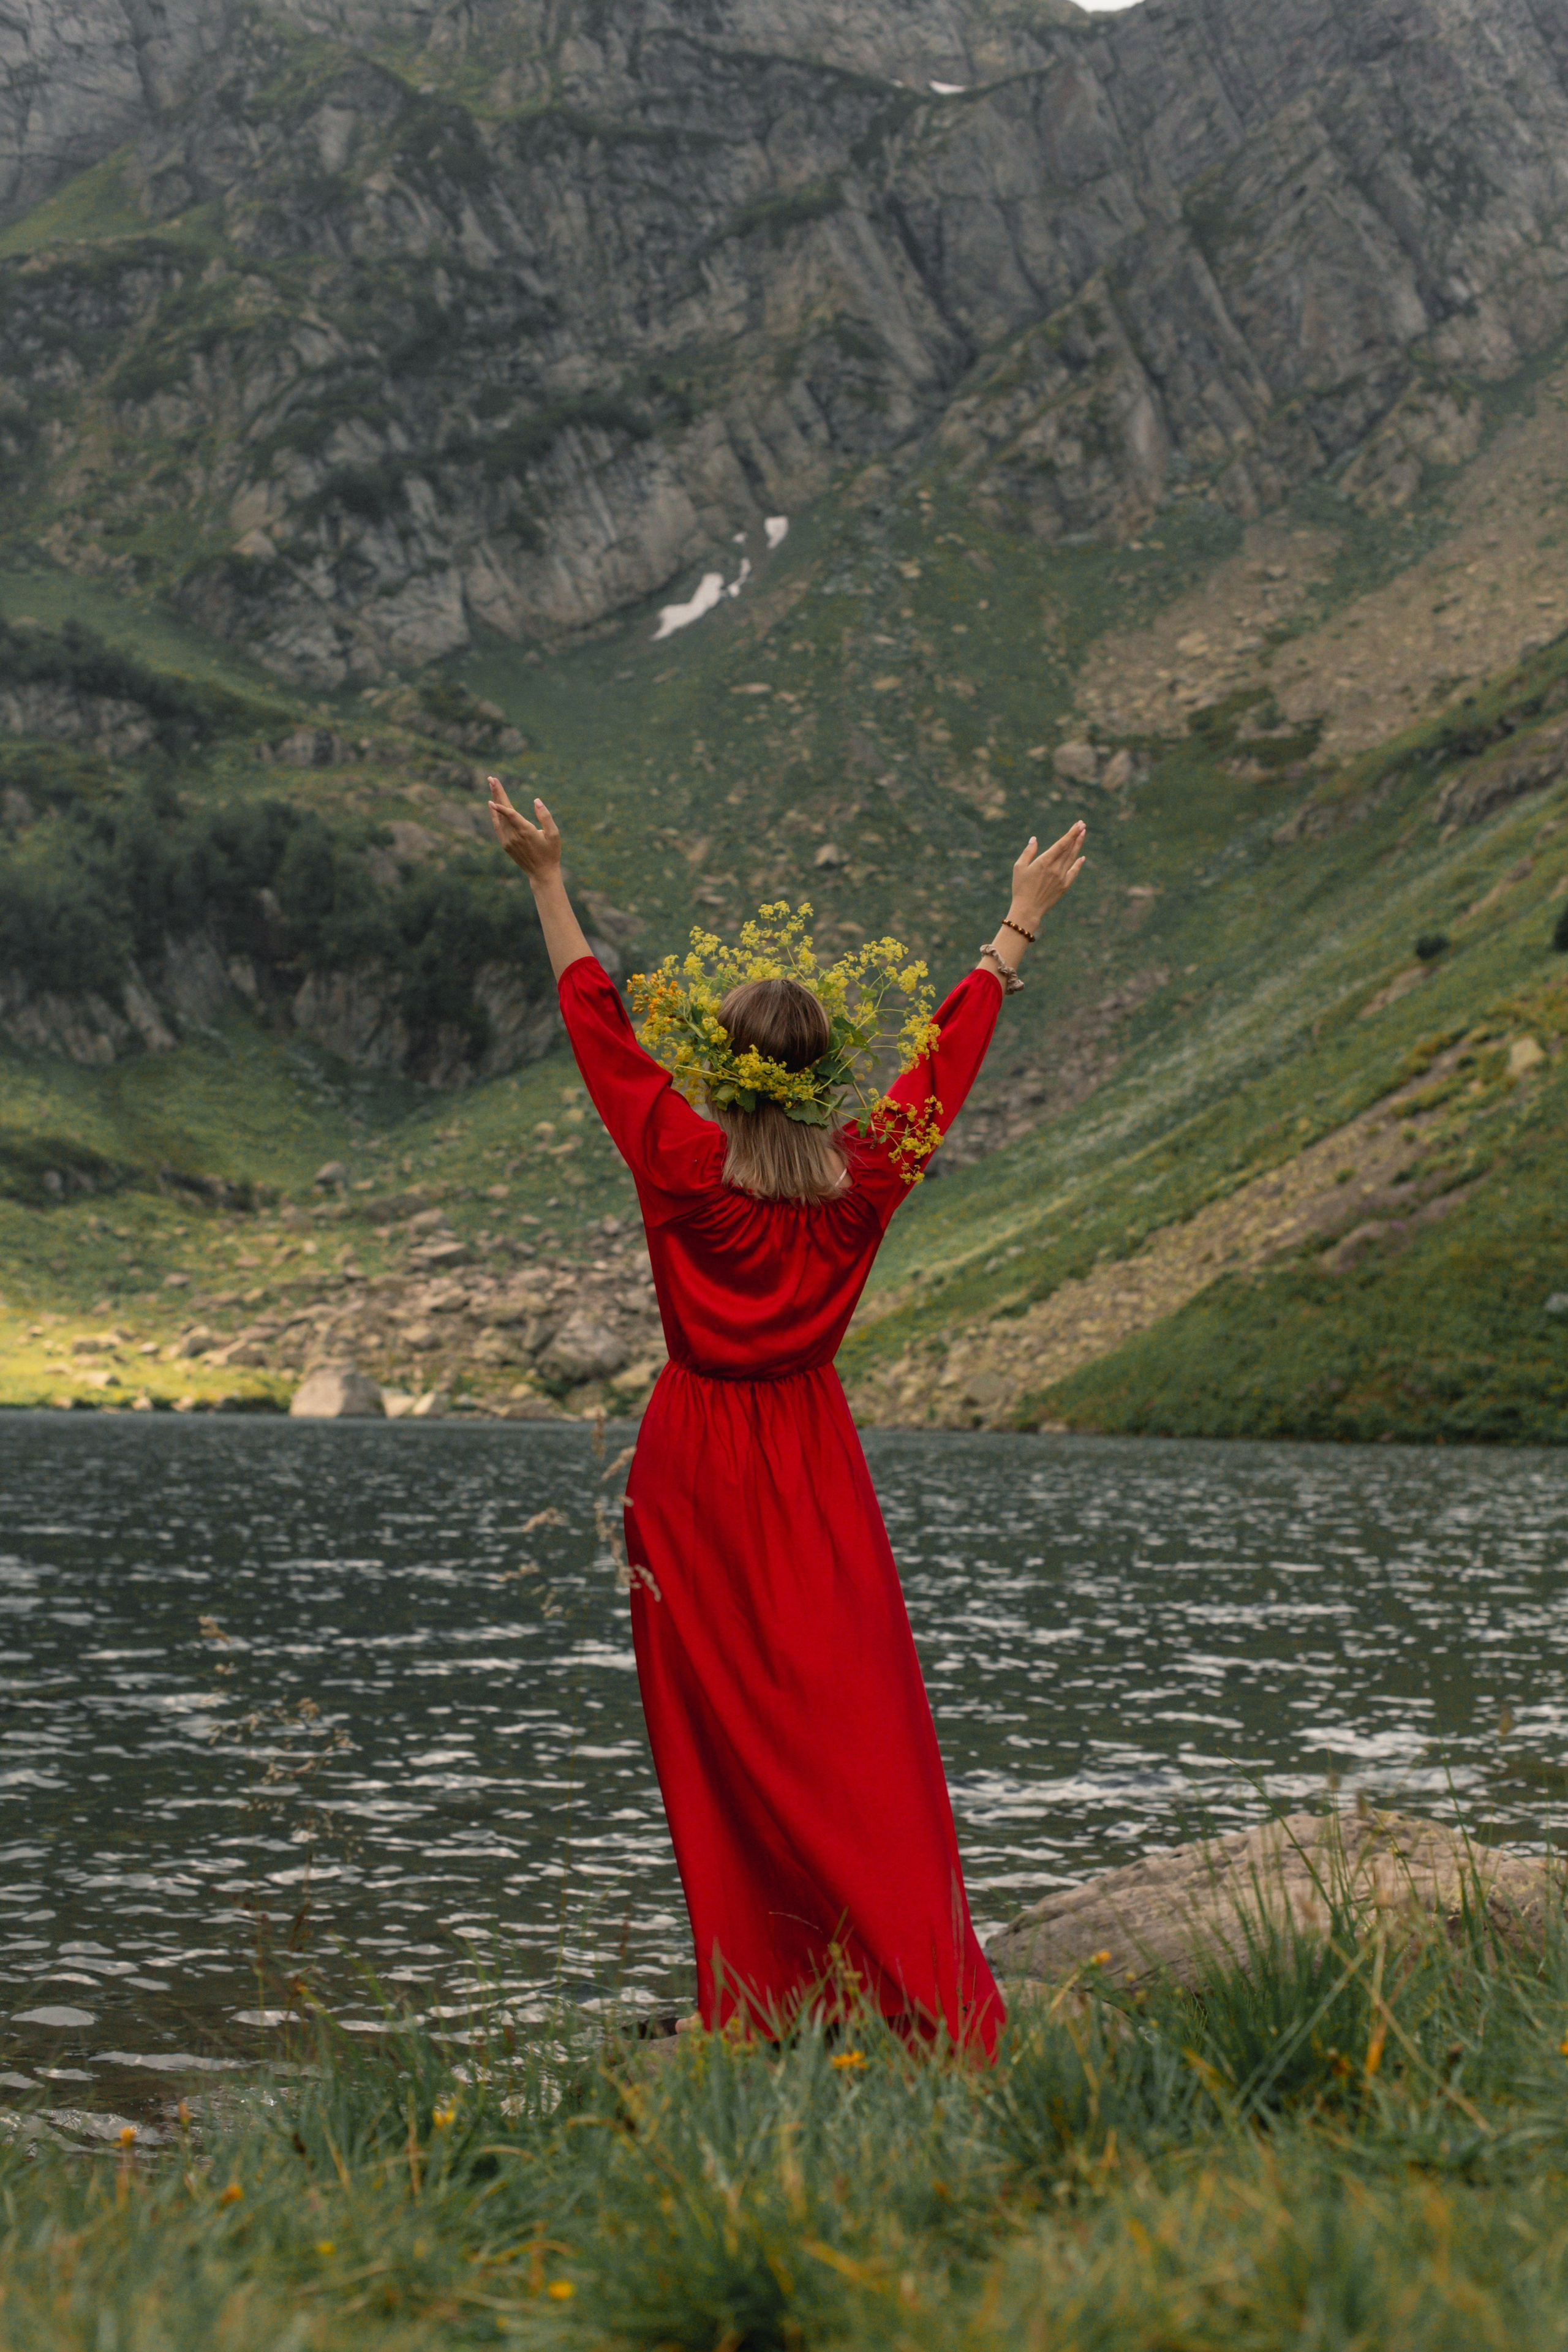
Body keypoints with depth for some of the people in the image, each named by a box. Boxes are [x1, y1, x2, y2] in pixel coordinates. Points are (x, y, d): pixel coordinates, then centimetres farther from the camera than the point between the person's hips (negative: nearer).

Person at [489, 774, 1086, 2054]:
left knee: (723, 1738, 5)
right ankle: (926, 1996, -3)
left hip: (696, 1464, -1)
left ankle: (755, 2011, 8)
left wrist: (549, 882, 10)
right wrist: (1022, 924, 20)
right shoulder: (867, 1179, -6)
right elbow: (953, 1050, 8)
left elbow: (601, 1023, 0)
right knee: (860, 1729, 1)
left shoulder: (682, 1162, -11)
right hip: (814, 1464, 1)